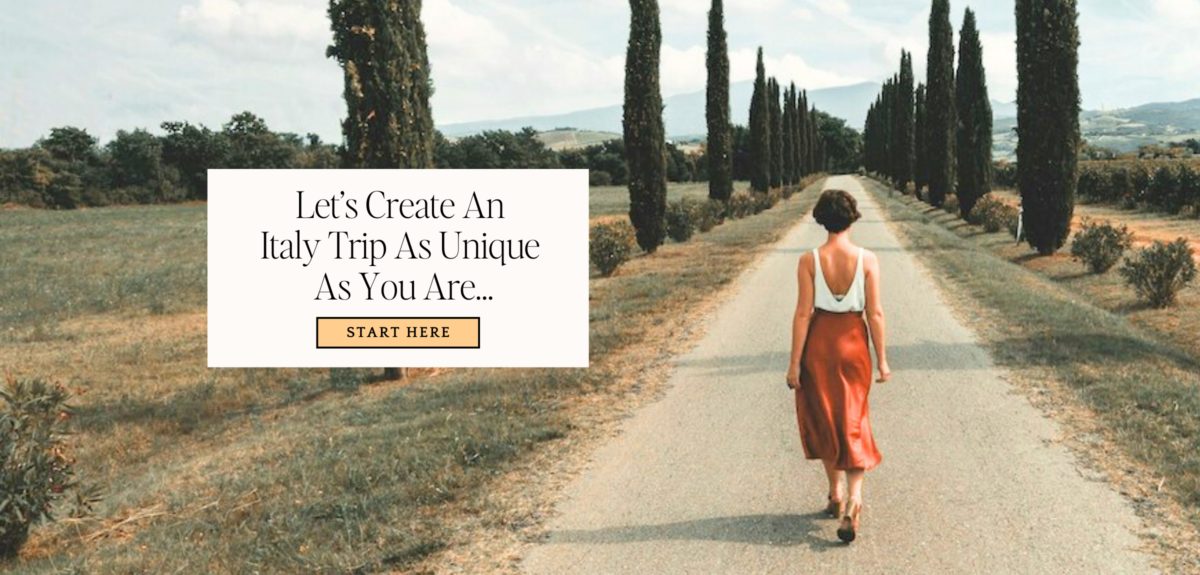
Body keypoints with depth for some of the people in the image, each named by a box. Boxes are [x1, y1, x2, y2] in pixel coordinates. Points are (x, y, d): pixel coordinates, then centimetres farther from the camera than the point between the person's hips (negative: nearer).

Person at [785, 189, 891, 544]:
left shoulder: (809, 260, -10)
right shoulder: (867, 260, -8)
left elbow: (803, 313, -10)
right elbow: (875, 312, -7)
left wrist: (794, 363, -5)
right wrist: (882, 359, 1)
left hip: (818, 341, 0)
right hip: (853, 342, 0)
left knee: (823, 419, 18)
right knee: (853, 422, 7)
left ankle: (836, 495, 28)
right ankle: (854, 496, -11)